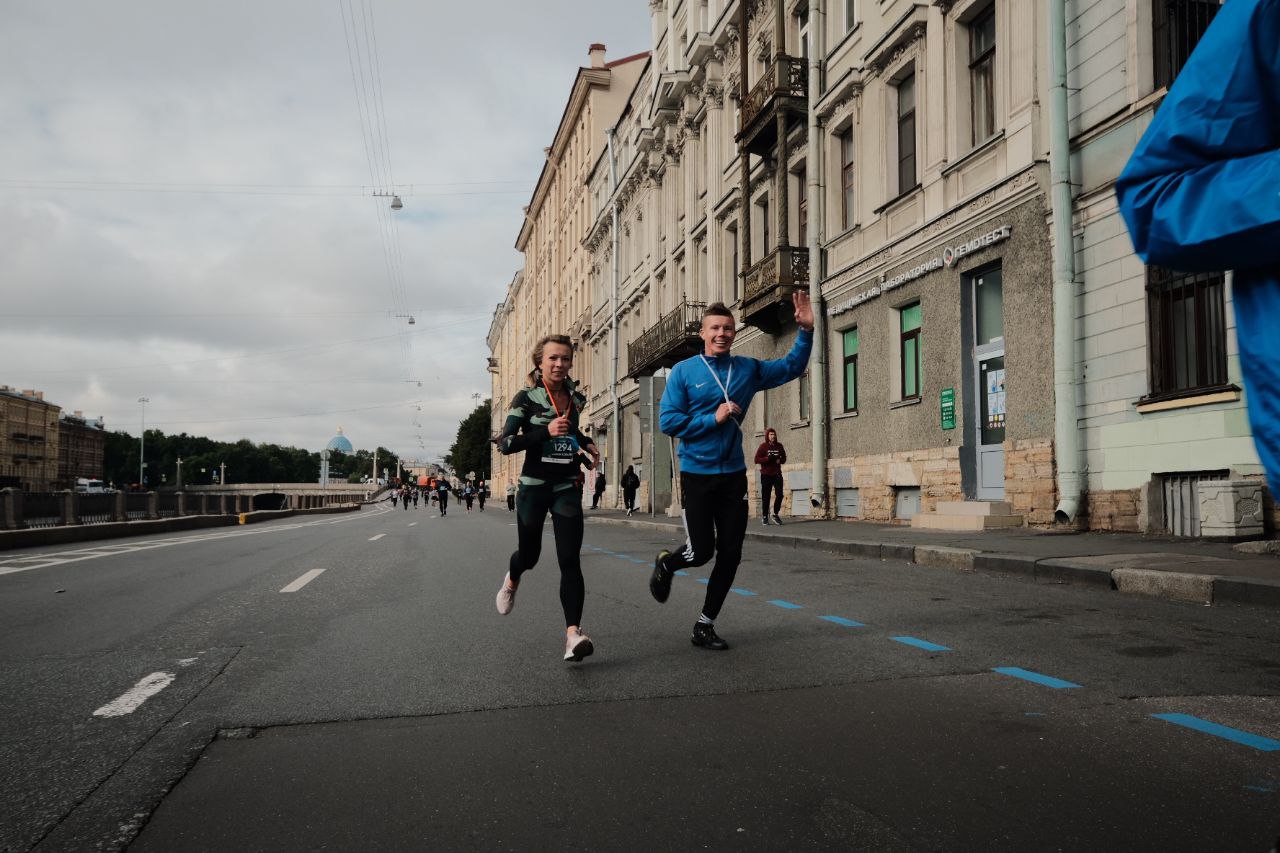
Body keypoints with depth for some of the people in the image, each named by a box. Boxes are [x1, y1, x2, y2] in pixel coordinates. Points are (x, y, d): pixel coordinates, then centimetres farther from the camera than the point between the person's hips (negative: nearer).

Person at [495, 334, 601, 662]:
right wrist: (546, 431, -26)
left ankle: (573, 633, -19)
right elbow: (504, 443, -15)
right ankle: (511, 582, 52)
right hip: (534, 486, -2)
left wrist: (586, 444, 8)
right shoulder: (526, 398, -8)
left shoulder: (575, 398, 6)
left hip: (568, 488, 2)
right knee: (529, 554, 15)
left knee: (570, 561, -12)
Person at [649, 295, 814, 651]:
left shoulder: (747, 369, 6)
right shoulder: (684, 372, -4)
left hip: (733, 475, 4)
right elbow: (667, 422, -9)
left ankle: (705, 626, 18)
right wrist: (713, 419, -14)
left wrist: (806, 331, 0)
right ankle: (665, 564, 31)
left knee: (730, 555, 3)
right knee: (701, 551, -4)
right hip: (696, 475, -4)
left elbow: (792, 367, 14)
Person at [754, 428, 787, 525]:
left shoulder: (779, 446, 8)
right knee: (765, 496, 1)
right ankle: (765, 516, 13)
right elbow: (756, 460, -7)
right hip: (766, 474, -2)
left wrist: (780, 460, -7)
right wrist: (768, 458, -20)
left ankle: (775, 515, 7)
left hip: (777, 473, 2)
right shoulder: (763, 446, -2)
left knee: (779, 494, -8)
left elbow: (784, 458, 16)